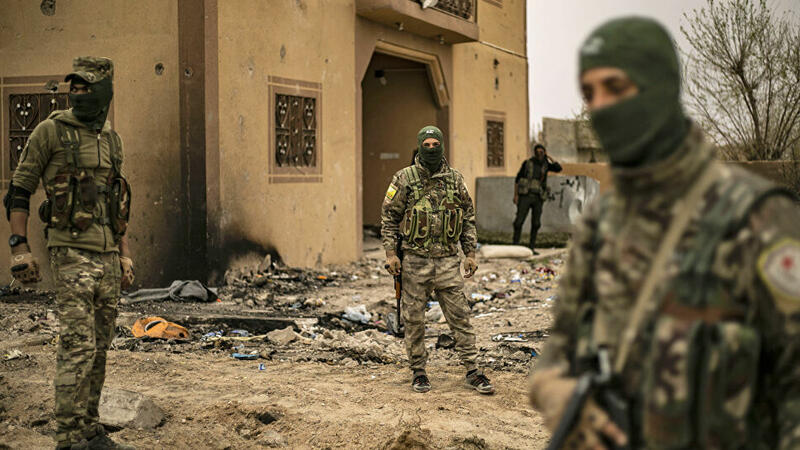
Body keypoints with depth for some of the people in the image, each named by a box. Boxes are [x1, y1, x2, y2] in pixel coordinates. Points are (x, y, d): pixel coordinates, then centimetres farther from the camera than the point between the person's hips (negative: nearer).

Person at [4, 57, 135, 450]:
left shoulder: (111, 139, 14)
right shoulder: (50, 130, -4)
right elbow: (19, 190, -3)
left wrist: (125, 255, 17)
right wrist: (19, 248, -10)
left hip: (107, 257, 6)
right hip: (71, 254, -6)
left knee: (99, 348, 9)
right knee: (78, 345, -11)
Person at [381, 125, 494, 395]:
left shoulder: (455, 179, 6)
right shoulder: (404, 179, -2)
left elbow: (468, 218, 12)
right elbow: (389, 217, 1)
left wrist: (470, 253, 7)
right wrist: (391, 254, -6)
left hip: (448, 260, 2)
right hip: (414, 260, -1)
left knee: (460, 316, 2)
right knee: (414, 319, 6)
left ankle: (472, 371, 8)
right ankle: (418, 371, 19)